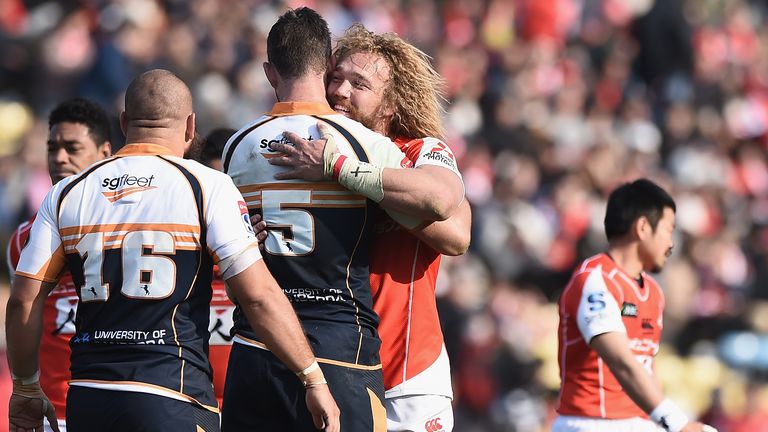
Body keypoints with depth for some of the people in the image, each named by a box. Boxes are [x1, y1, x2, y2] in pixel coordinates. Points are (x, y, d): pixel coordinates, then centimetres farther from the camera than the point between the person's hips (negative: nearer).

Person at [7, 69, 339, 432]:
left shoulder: (67, 194, 9)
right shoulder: (207, 187, -1)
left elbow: (24, 300, 9)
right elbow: (259, 296, -6)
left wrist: (26, 389, 22)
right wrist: (314, 380, 1)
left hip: (85, 402, 4)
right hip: (171, 403, -4)